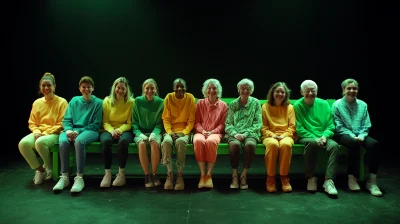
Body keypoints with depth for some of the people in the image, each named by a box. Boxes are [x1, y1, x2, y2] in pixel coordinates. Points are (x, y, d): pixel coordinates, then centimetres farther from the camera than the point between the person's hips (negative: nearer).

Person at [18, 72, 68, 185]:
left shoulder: (62, 102, -4)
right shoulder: (37, 103, 10)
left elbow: (62, 124, -8)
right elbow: (32, 123, 14)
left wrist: (46, 133, -16)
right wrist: (37, 132, -8)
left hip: (55, 134, -5)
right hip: (39, 133, 5)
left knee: (40, 142, -36)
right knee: (23, 143, -26)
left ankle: (49, 168, -7)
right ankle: (39, 169, -4)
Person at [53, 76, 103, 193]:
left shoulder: (98, 102, 4)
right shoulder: (74, 100, 15)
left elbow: (96, 124, -1)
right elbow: (66, 120, 10)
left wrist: (79, 131, -13)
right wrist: (68, 130, -12)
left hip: (89, 131, -3)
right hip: (72, 130, 3)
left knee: (79, 141, -37)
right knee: (63, 141, -31)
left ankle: (79, 178, -32)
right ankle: (64, 177, -22)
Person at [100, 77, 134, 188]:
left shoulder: (131, 102, 0)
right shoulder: (107, 100, 5)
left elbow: (129, 123, 0)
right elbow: (105, 122, 4)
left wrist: (120, 130, -18)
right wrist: (112, 131, -16)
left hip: (125, 130, -1)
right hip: (109, 130, 1)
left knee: (123, 141, -37)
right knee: (105, 141, -34)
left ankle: (121, 173, -20)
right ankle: (107, 173, -22)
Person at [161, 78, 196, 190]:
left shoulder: (190, 98, -1)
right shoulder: (169, 97, 2)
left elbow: (191, 120, 0)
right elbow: (166, 119, 2)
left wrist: (184, 132, -14)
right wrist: (170, 132, -14)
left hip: (185, 131, -1)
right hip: (171, 130, 1)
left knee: (180, 141, -35)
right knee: (166, 141, -33)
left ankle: (180, 174, -23)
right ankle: (169, 173, -20)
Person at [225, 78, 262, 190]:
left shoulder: (255, 103, 10)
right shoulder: (233, 104, 14)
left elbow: (258, 123, 4)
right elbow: (228, 124, 8)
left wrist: (245, 134, -10)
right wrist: (235, 133, -12)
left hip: (250, 133, 0)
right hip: (235, 133, 1)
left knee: (250, 144, -35)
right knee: (235, 144, -34)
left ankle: (243, 175, -19)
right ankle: (234, 175, -20)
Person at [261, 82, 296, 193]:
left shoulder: (289, 107, 14)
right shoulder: (265, 107, 12)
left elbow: (292, 126, 7)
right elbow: (263, 127, 6)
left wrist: (283, 135, -11)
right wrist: (272, 135, -12)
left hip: (286, 135, 1)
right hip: (270, 135, -1)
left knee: (286, 144, -36)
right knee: (272, 144, -37)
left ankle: (284, 177, -21)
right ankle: (270, 178, -24)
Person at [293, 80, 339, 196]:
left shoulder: (324, 104, 10)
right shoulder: (297, 105, 0)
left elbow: (330, 126, 7)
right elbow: (299, 129, -4)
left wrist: (324, 136, -13)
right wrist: (315, 138, -16)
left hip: (323, 137, 3)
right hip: (306, 137, -3)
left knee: (334, 145, -28)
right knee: (311, 142, -37)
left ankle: (329, 181, -26)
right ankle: (311, 178, -21)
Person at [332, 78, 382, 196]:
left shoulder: (363, 105, 9)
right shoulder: (337, 105, -1)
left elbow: (366, 125, 8)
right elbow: (339, 126, -4)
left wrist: (361, 136, -11)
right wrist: (352, 136, -15)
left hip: (359, 136, 4)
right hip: (343, 135, -3)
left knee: (374, 144, -27)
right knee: (354, 143, -36)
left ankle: (372, 181, -21)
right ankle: (351, 178, -21)